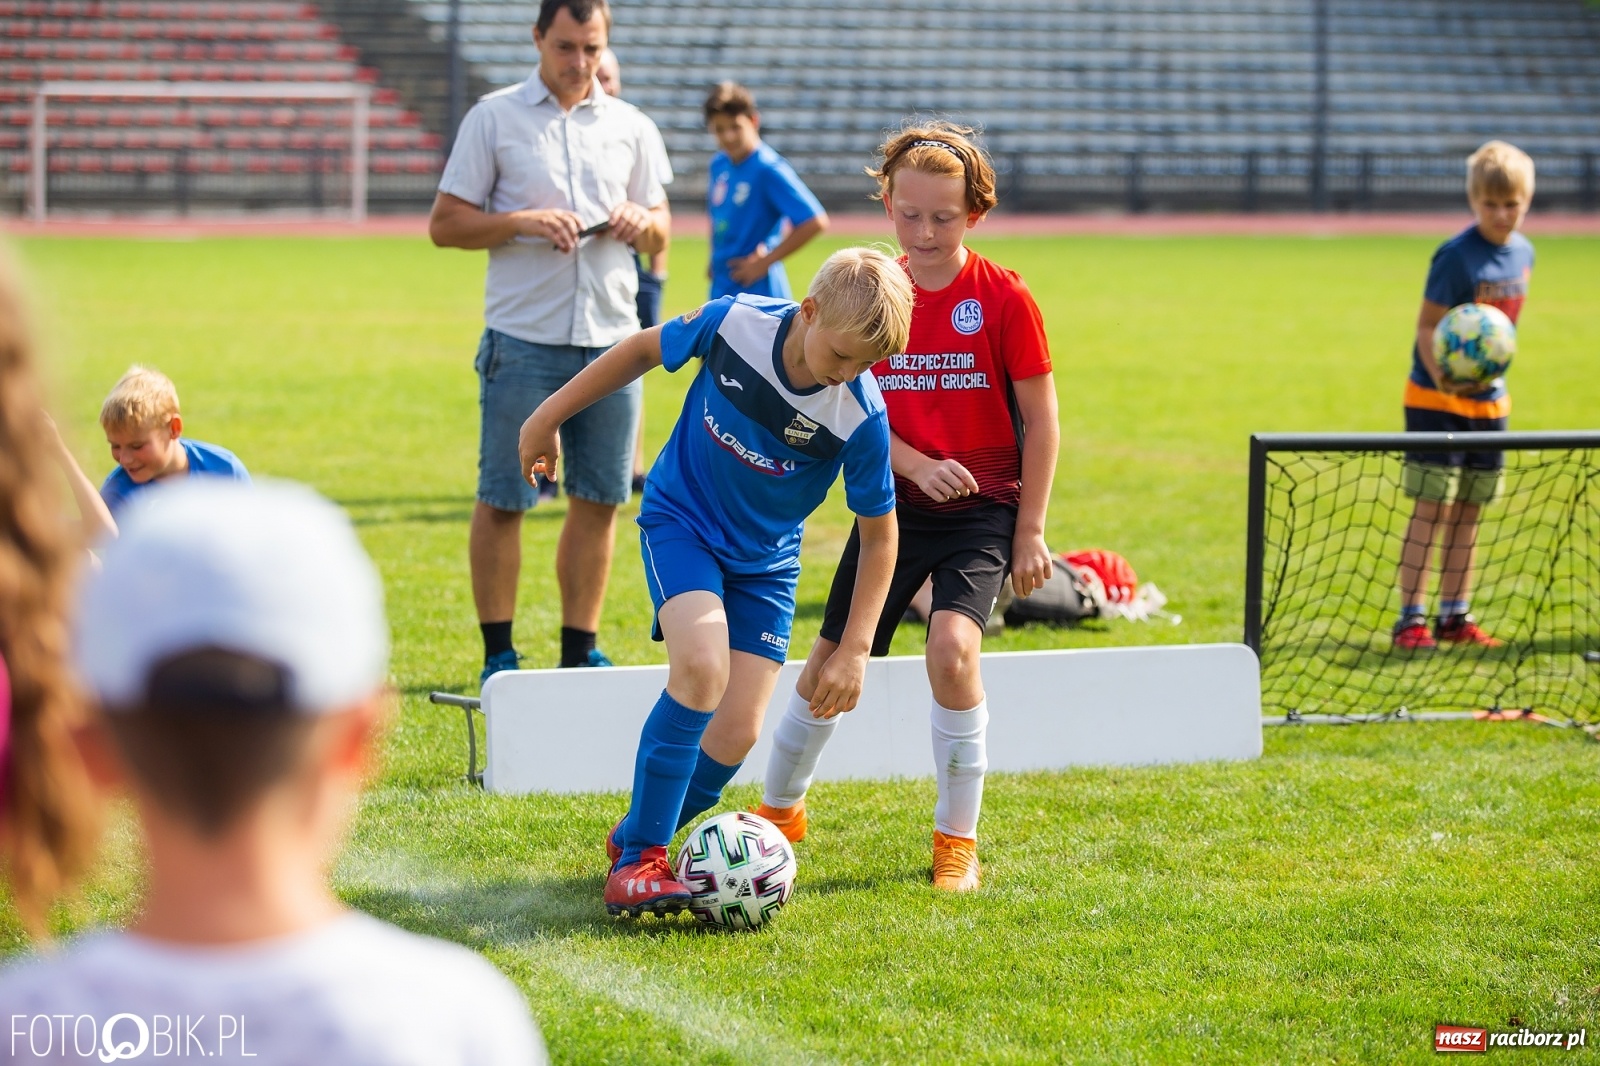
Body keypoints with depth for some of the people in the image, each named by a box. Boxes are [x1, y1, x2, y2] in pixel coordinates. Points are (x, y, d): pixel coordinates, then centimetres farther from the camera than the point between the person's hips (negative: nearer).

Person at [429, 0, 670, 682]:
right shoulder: (494, 118, 4)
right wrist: (524, 222, -13)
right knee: (502, 499, -2)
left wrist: (643, 222, -3)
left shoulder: (631, 127, 13)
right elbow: (444, 224, 2)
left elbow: (660, 236, 20)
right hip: (524, 339, -3)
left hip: (611, 337, 3)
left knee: (598, 499, 4)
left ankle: (580, 651, 14)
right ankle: (498, 655, 7)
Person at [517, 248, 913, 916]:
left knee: (736, 735, -8)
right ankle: (639, 861, -19)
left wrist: (854, 649, -13)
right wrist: (550, 415, 5)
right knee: (702, 665, -28)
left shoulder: (861, 416, -23)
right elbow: (646, 349, -2)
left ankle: (635, 838, 20)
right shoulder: (734, 323, -23)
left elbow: (878, 533, -10)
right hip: (681, 518, -2)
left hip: (765, 559, 2)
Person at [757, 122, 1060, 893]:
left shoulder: (1004, 299, -9)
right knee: (831, 659, 5)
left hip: (982, 510, -3)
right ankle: (780, 808, 31)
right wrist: (917, 464, -16)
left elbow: (1040, 421, -4)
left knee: (953, 646, -25)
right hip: (895, 503, 3)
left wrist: (1030, 532, -7)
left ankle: (957, 840, -8)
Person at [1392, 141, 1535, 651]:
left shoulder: (1523, 253, 4)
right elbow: (1427, 326, -17)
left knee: (1467, 512, 12)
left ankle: (1455, 615, 20)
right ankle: (1411, 618, -2)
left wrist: (1492, 375, 14)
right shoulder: (1456, 256, -17)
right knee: (1432, 508, -6)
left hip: (1489, 400, 7)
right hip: (1437, 399, -7)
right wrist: (1442, 375, -33)